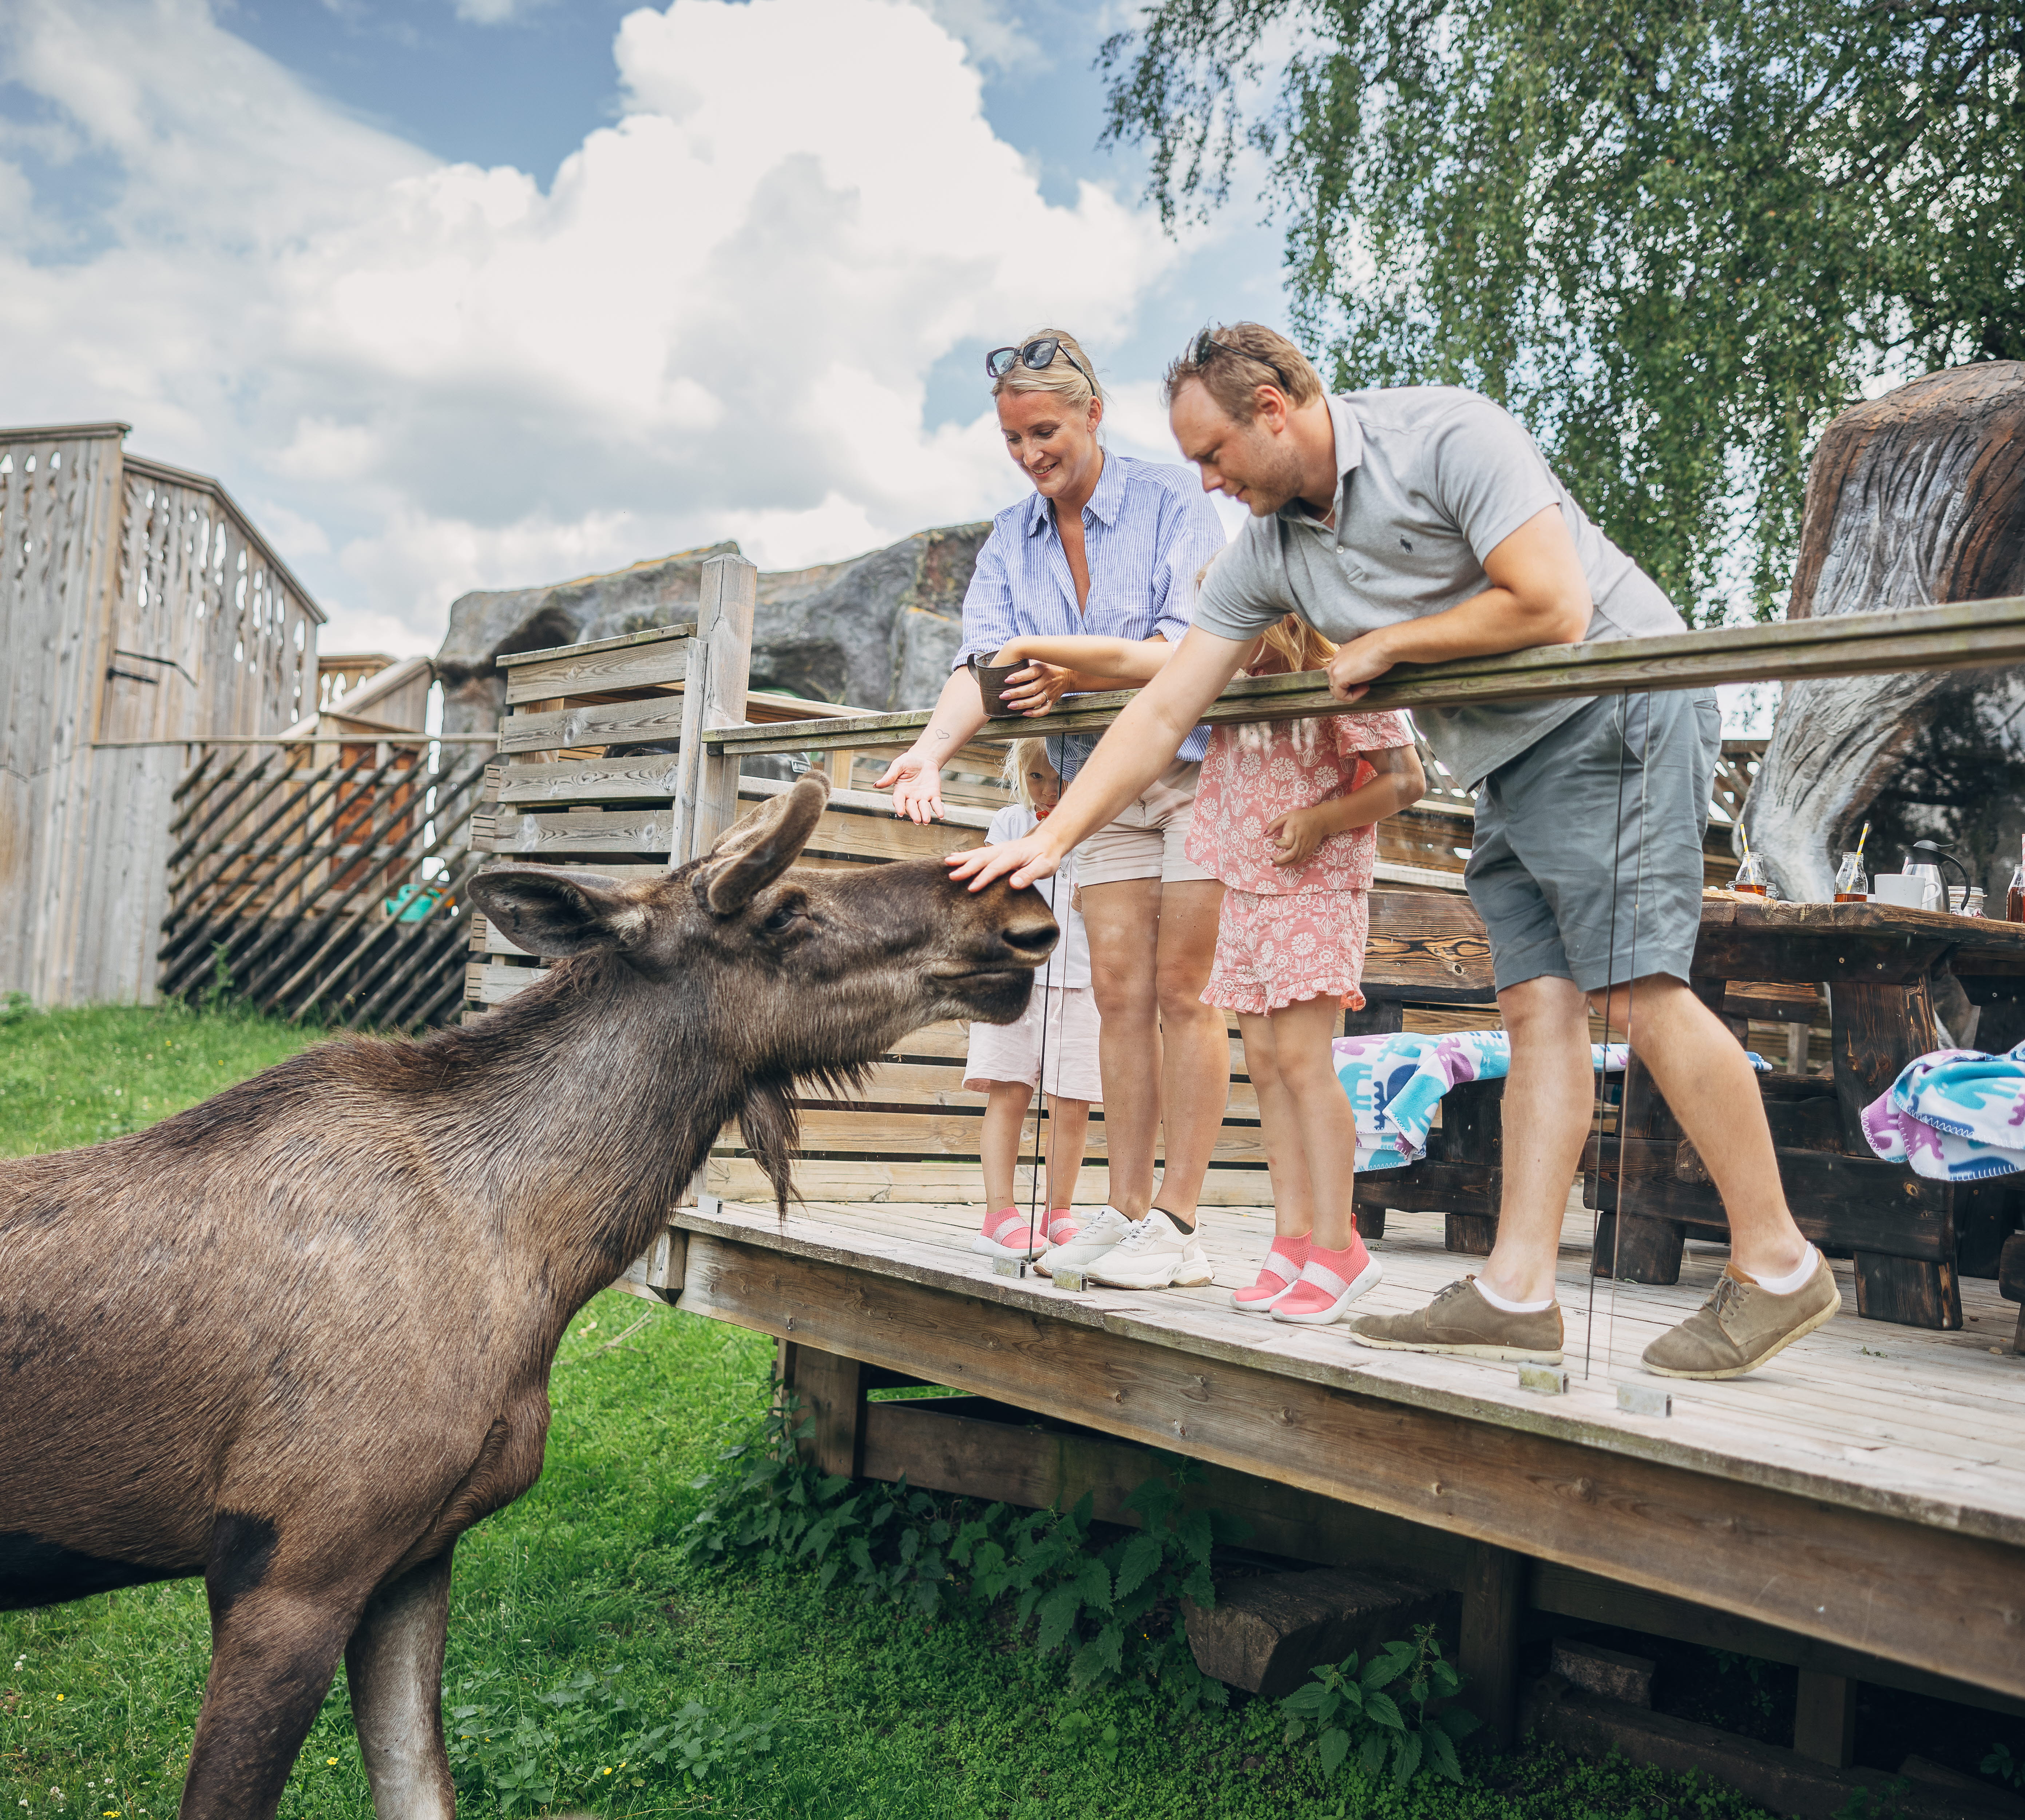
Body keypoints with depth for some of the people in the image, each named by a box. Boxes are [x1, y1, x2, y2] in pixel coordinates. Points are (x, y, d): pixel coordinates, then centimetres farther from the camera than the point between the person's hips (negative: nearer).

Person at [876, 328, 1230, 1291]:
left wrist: (1077, 671, -32)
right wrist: (933, 748, -26)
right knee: (1118, 990, 2)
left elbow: (1191, 642, -18)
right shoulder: (1009, 541, 6)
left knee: (1182, 987, -7)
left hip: (1199, 765, -5)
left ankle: (1177, 1222, -3)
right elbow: (983, 661, -7)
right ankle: (1126, 1209, 8)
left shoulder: (1171, 497, -9)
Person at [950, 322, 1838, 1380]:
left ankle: (1776, 1268, -3)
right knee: (1538, 1003, 0)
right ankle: (1517, 1292, -2)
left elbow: (1552, 609, -21)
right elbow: (1164, 710, 5)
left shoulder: (1448, 435, -14)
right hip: (1511, 761, 7)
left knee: (1637, 991, -14)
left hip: (1618, 714, -7)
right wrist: (1051, 836, -1)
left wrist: (1385, 644, -10)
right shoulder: (1268, 551, 6)